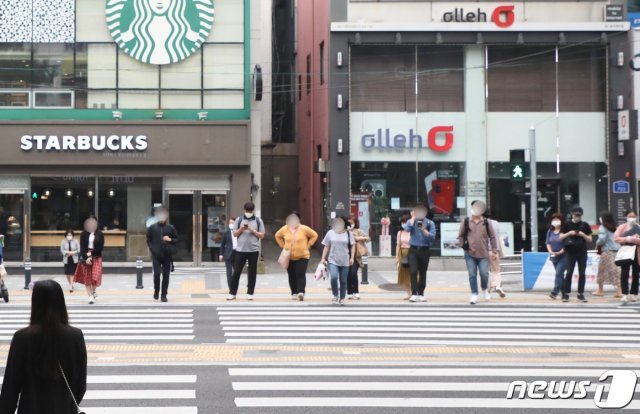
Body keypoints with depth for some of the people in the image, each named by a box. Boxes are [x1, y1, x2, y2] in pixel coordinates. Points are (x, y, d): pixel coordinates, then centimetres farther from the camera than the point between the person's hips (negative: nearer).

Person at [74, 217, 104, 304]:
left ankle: (93, 291, 18)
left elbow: (101, 247, -5)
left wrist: (91, 253, -14)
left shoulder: (100, 234, -1)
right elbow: (82, 247, -5)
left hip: (96, 257, -1)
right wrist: (86, 258, -17)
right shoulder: (84, 234, 1)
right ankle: (91, 296, 8)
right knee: (87, 277, 1)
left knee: (95, 277, -11)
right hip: (85, 257, 1)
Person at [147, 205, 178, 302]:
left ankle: (163, 295, 9)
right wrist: (152, 248, -3)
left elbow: (176, 240, 12)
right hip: (156, 256, -1)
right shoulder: (152, 228, 5)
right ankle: (156, 292, 16)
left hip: (167, 255, 1)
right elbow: (148, 240, 11)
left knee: (166, 275, 2)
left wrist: (170, 240, -9)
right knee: (156, 274, -7)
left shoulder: (170, 228, 6)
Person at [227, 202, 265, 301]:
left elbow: (262, 235, 1)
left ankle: (250, 293, 12)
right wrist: (241, 229, -13)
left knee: (252, 272, 5)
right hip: (240, 250, 0)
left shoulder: (258, 221, 5)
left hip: (253, 250, 0)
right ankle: (232, 293, 4)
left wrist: (252, 230, -12)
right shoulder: (239, 220, 6)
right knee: (236, 272, -1)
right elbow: (235, 234, 6)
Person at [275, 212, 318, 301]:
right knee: (292, 276, 8)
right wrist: (283, 246, 8)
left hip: (302, 256, -3)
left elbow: (314, 235, 2)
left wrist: (307, 245, -2)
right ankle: (294, 293, 17)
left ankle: (301, 292, -21)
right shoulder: (284, 229, 0)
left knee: (300, 274, -14)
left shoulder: (304, 229, -8)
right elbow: (277, 236, 17)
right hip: (289, 257, 3)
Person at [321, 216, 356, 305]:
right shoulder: (330, 233, 5)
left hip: (345, 261, 1)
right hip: (333, 261, -1)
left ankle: (342, 298, 19)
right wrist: (323, 258, 3)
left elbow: (353, 246, 5)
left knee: (343, 281, 5)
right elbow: (326, 247, 9)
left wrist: (352, 258, -5)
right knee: (334, 277, -20)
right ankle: (335, 295, 0)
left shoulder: (348, 233, 4)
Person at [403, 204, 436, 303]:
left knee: (422, 272, 6)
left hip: (425, 250, 1)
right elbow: (407, 229, -19)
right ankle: (414, 294, -11)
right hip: (413, 250, -1)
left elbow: (432, 237, -7)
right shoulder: (411, 221, 4)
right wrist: (413, 217, -11)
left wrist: (424, 230, -20)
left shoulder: (430, 223, 3)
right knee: (414, 271, -12)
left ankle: (421, 294, 15)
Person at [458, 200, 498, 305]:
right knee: (472, 275, 1)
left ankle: (485, 289, 25)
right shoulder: (466, 222, 5)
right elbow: (460, 235, 12)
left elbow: (492, 236, 10)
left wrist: (494, 250, 4)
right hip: (470, 254, 0)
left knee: (484, 274, -4)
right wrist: (463, 245, -2)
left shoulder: (486, 223, 6)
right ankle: (474, 294, 9)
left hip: (483, 254, 0)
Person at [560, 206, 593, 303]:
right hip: (570, 252, -1)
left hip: (582, 252, 2)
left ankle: (580, 294, 8)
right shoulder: (567, 224, 4)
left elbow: (589, 240, 7)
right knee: (569, 273, -5)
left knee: (582, 274, 1)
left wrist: (583, 235, -11)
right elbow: (561, 237, 3)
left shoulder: (585, 225, 6)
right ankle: (565, 294, -2)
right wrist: (569, 233, -12)